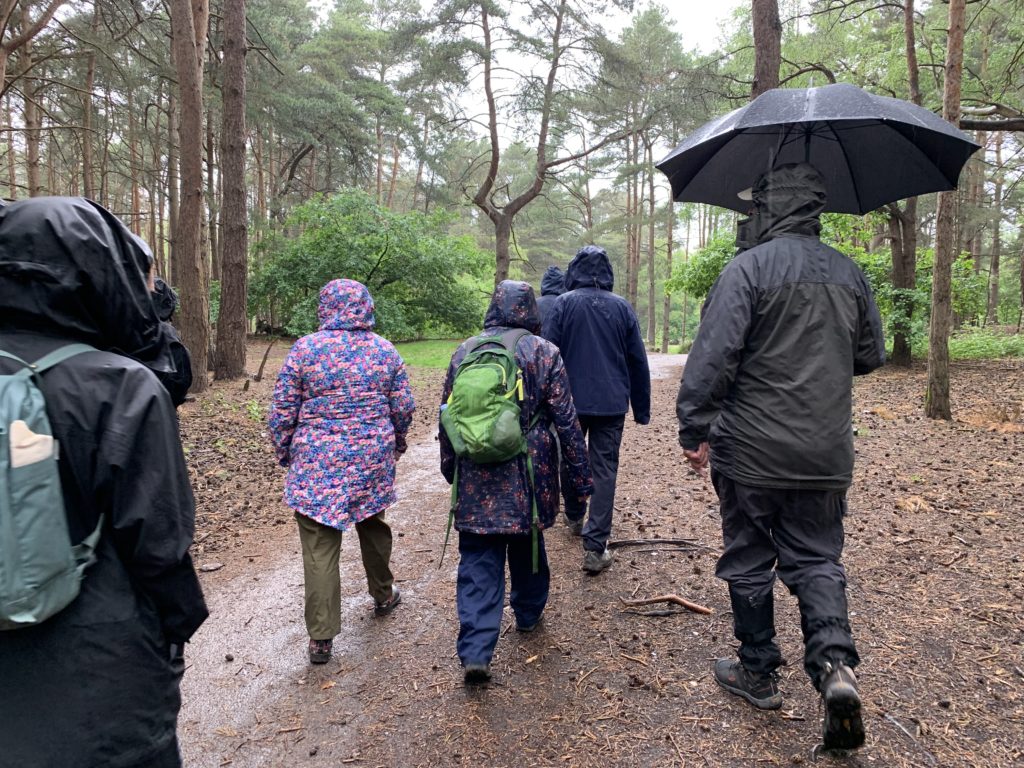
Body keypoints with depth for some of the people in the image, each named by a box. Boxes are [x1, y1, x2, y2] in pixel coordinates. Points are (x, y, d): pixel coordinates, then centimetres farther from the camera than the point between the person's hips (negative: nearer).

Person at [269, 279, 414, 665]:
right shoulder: (384, 349, 1)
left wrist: (285, 454, 11)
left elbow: (282, 412, -4)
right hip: (373, 459, 3)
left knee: (320, 548, 2)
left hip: (317, 463, -3)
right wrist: (396, 444, 21)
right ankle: (383, 595, 43)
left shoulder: (305, 348, -6)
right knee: (372, 525, 24)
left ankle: (321, 637, 6)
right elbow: (404, 408, 4)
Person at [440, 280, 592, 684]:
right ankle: (528, 613, 41)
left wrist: (450, 469, 23)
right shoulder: (544, 352, -4)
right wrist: (580, 478, 2)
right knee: (527, 545, 21)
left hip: (475, 477, 1)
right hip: (528, 476, -1)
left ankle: (475, 651, -2)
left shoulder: (464, 352, 4)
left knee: (477, 561, 4)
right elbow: (566, 421, -5)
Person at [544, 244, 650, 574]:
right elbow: (638, 361, 6)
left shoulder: (564, 303, -4)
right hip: (611, 403, 1)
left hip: (572, 400, 0)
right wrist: (641, 407, 13)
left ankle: (574, 518, 39)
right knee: (604, 469, 1)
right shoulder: (622, 306, 3)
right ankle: (595, 547, -4)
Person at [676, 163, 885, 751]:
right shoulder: (850, 273, 7)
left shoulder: (748, 268, -11)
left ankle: (758, 672, 25)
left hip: (751, 452, -4)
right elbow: (872, 355, 15)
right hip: (827, 455, 5)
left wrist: (694, 429, -11)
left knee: (750, 563, 11)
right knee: (817, 560, 16)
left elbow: (713, 355, -19)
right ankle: (836, 664, -2)